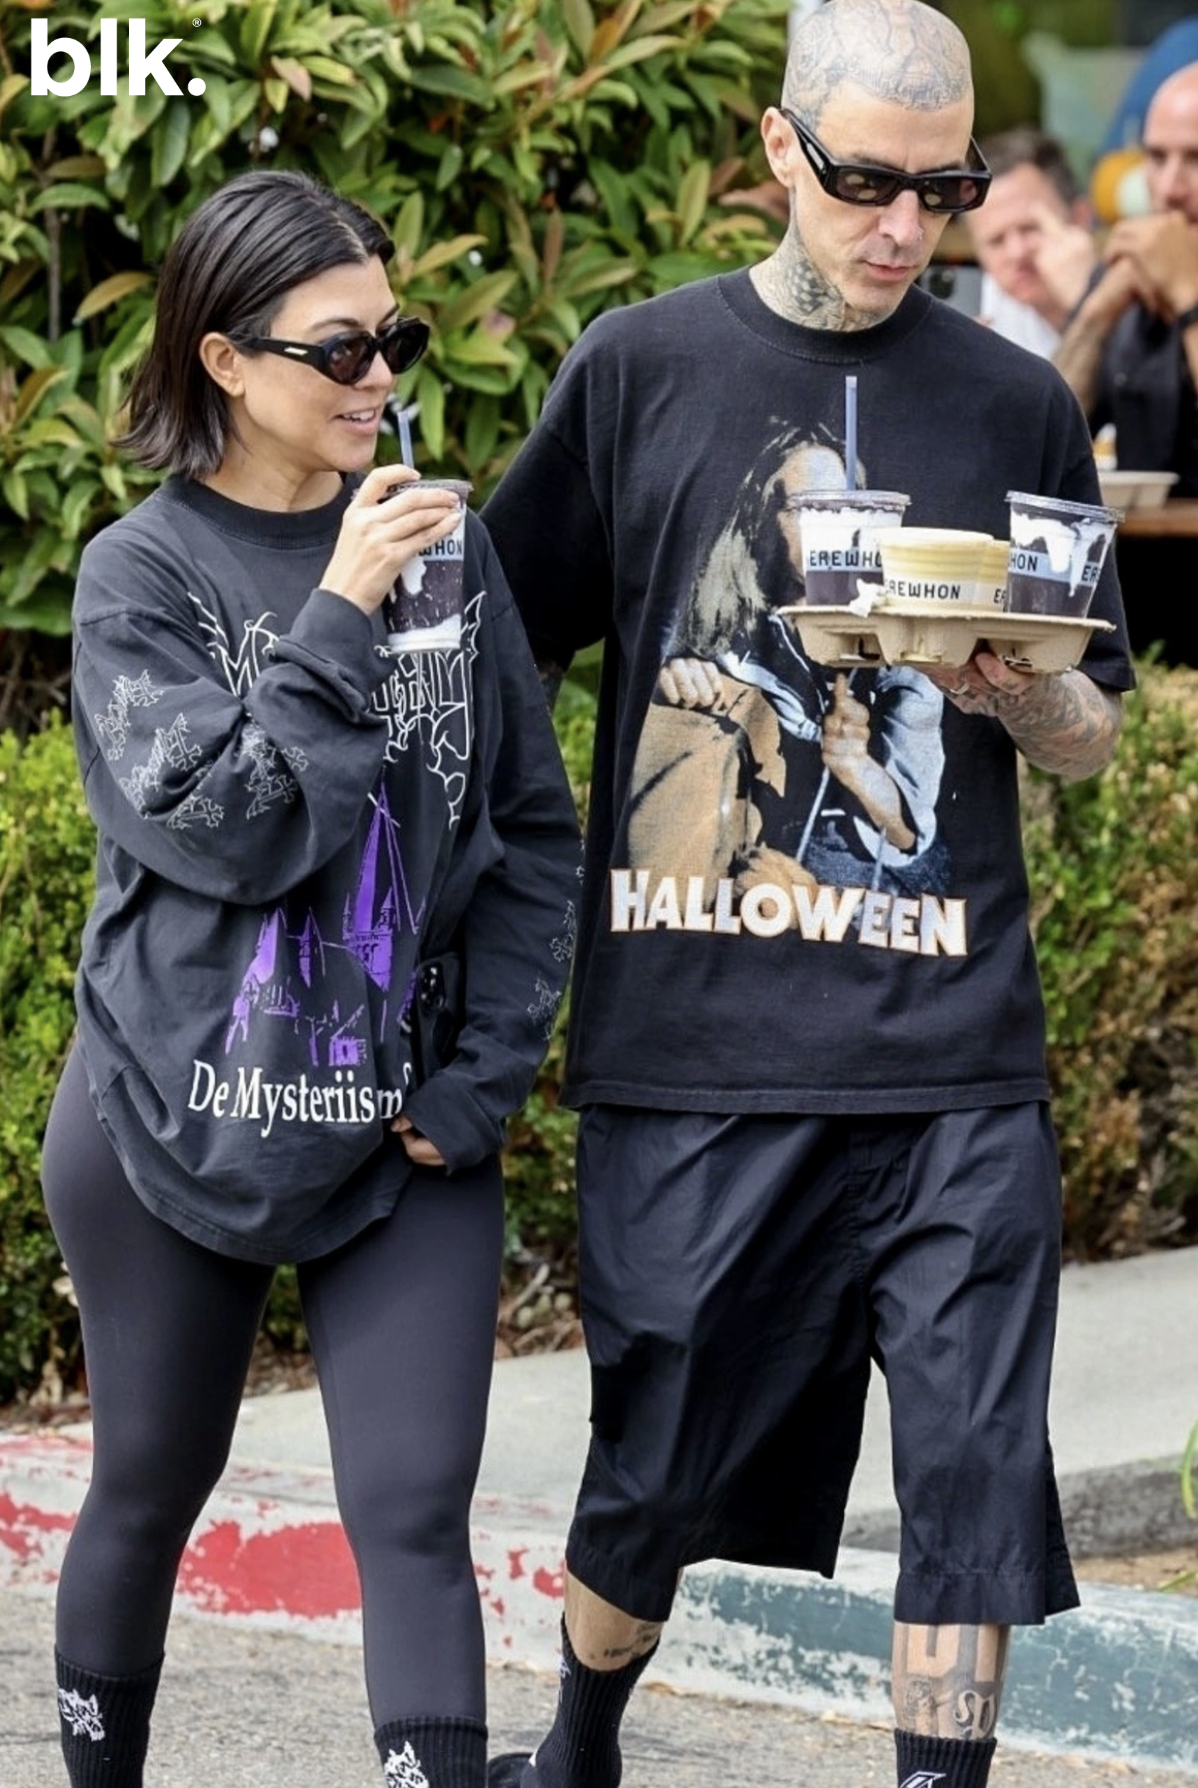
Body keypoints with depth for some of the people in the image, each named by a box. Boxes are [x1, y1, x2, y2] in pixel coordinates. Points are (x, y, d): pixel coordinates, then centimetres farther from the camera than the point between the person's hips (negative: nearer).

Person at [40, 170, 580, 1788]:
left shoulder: (447, 548, 1)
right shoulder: (141, 577, -5)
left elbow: (534, 832, 5)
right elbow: (224, 825, -17)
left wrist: (483, 1078, -3)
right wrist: (340, 619, -18)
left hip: (406, 1130, 1)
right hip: (177, 1112, -1)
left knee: (414, 1517, -7)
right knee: (150, 1491, 14)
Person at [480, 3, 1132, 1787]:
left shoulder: (1016, 404, 8)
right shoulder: (643, 368, 4)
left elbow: (1095, 739, 14)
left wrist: (1027, 694, -10)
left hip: (949, 1049, 1)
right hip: (690, 1037, -1)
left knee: (975, 1471, -6)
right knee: (655, 1465, 8)